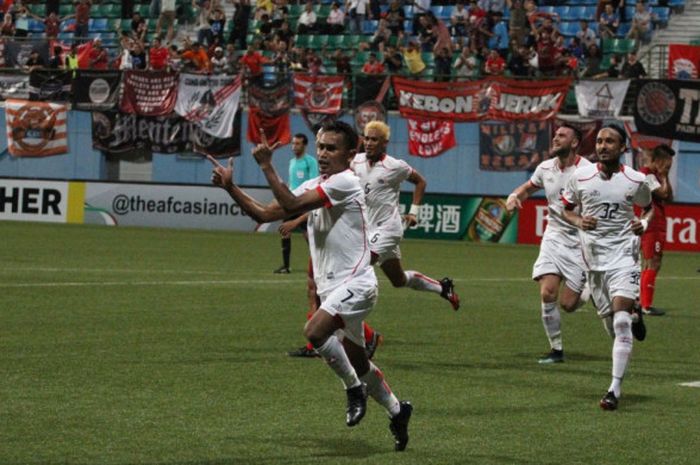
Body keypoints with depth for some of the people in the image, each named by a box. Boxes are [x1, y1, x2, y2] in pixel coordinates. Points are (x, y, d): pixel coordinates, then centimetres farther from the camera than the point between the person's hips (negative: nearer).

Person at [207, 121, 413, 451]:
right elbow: (264, 214, 8)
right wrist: (230, 187, -3)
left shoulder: (346, 182, -13)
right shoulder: (313, 186, 12)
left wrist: (266, 166, -21)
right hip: (332, 287, 9)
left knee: (315, 331, -30)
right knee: (358, 363, 17)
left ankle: (354, 388, -10)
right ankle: (397, 412, 35)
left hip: (355, 283, -9)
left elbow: (292, 204, -23)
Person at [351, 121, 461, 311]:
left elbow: (420, 181, 4)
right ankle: (442, 287, 36)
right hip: (368, 228, 6)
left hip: (387, 228, -6)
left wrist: (414, 211, 0)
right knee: (399, 280, 16)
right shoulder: (358, 161, 2)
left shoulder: (395, 166, -11)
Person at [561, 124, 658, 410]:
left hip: (624, 255, -3)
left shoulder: (637, 181, -3)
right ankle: (634, 317, 49)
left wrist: (644, 223, -5)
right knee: (612, 326, 10)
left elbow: (649, 206, 16)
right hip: (593, 258, 3)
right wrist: (579, 221, -10)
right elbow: (566, 209, 11)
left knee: (620, 320, -18)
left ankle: (615, 390, -17)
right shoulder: (580, 177, -2)